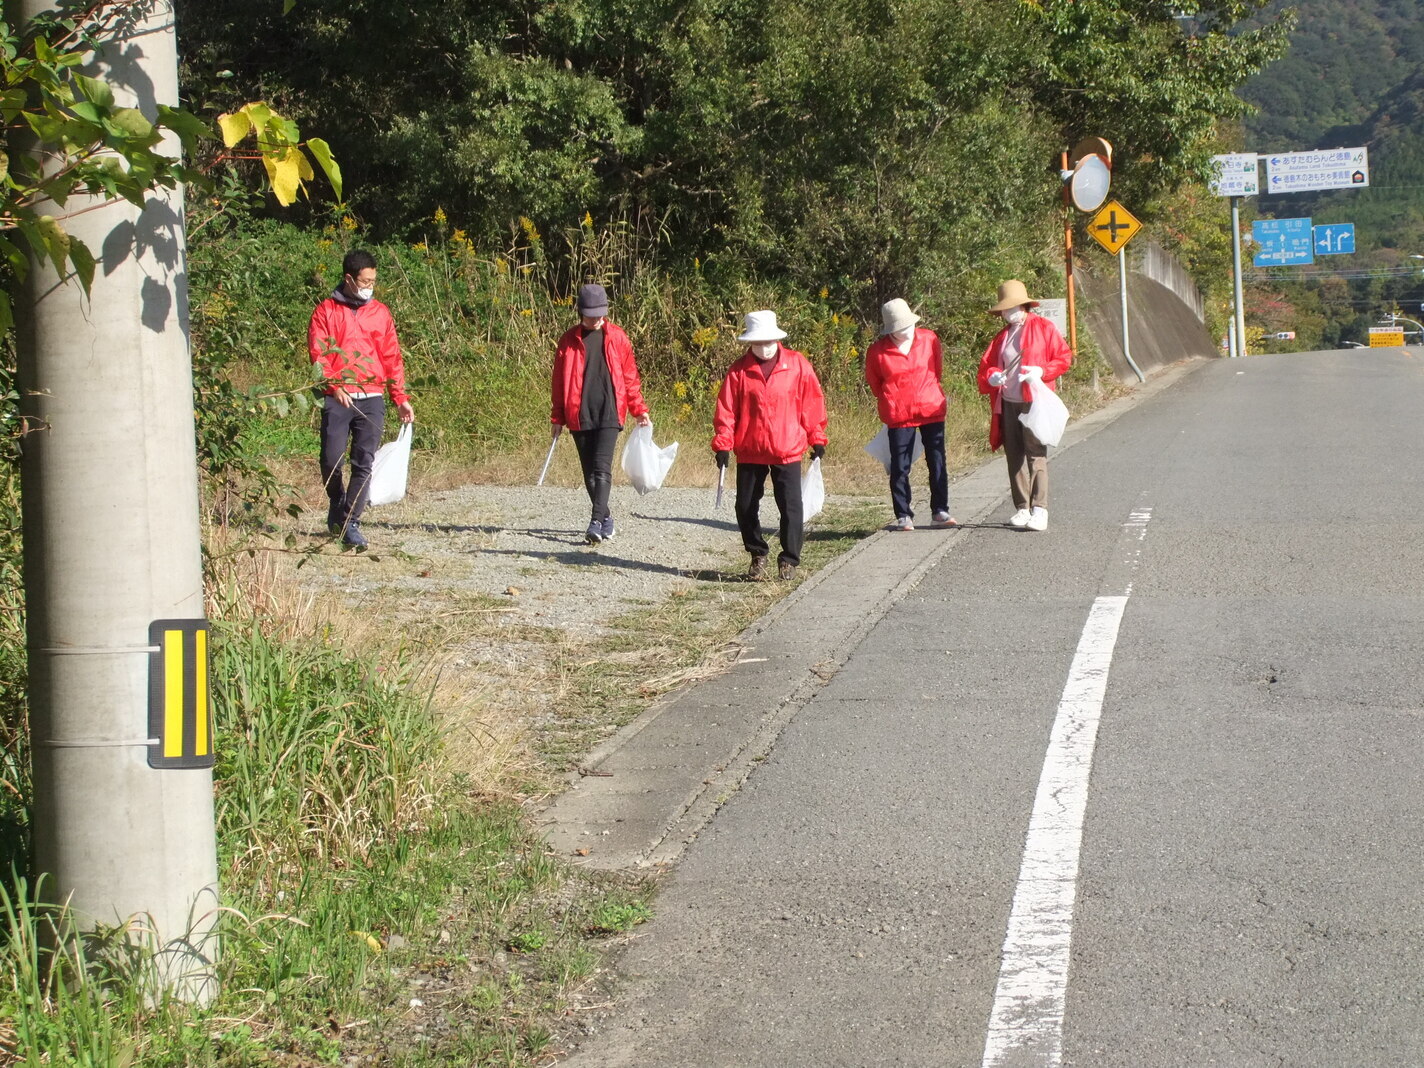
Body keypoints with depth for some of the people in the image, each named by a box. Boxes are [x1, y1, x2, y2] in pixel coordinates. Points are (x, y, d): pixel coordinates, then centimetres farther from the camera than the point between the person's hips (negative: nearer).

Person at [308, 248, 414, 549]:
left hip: (372, 399, 2)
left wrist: (401, 398, 7)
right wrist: (334, 384, -19)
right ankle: (337, 503, 23)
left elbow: (392, 358, 13)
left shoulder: (380, 312, 12)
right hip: (337, 399, -2)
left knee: (364, 463, -5)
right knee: (331, 459, -5)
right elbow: (317, 353, -3)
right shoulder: (326, 311, 4)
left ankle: (351, 523, -1)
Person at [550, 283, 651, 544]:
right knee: (589, 472, 8)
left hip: (609, 414, -2)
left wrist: (639, 410, 8)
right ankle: (606, 518, 22)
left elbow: (630, 375, 10)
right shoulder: (569, 340, 5)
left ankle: (596, 522, -19)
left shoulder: (616, 337, 4)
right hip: (579, 416, 2)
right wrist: (558, 418, 9)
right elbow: (559, 380, 9)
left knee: (602, 468, -14)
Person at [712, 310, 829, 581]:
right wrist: (722, 444, -7)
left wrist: (816, 437, 4)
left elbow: (812, 402, 3)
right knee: (746, 506, 7)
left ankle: (789, 560, 10)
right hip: (749, 451, 1)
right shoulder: (739, 371, -1)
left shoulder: (798, 365, -2)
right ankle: (757, 556, 24)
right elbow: (726, 409, -1)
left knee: (790, 506, -3)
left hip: (788, 450, -1)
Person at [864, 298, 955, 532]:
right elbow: (874, 381, 9)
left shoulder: (929, 339, -1)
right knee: (900, 466, 0)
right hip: (898, 415, -2)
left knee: (937, 462, 7)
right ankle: (903, 516, 7)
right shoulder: (877, 351, -7)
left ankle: (939, 512, 16)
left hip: (932, 409, 2)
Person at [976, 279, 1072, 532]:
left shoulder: (1044, 328, 1)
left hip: (1034, 401, -6)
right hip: (1007, 403, 6)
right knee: (1015, 455, 4)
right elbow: (986, 366, 16)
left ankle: (1039, 510, -10)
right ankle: (1022, 509, 10)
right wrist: (992, 377, -7)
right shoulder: (1003, 336, 17)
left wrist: (1042, 371, -16)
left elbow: (1064, 357, -2)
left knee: (1036, 453, -9)